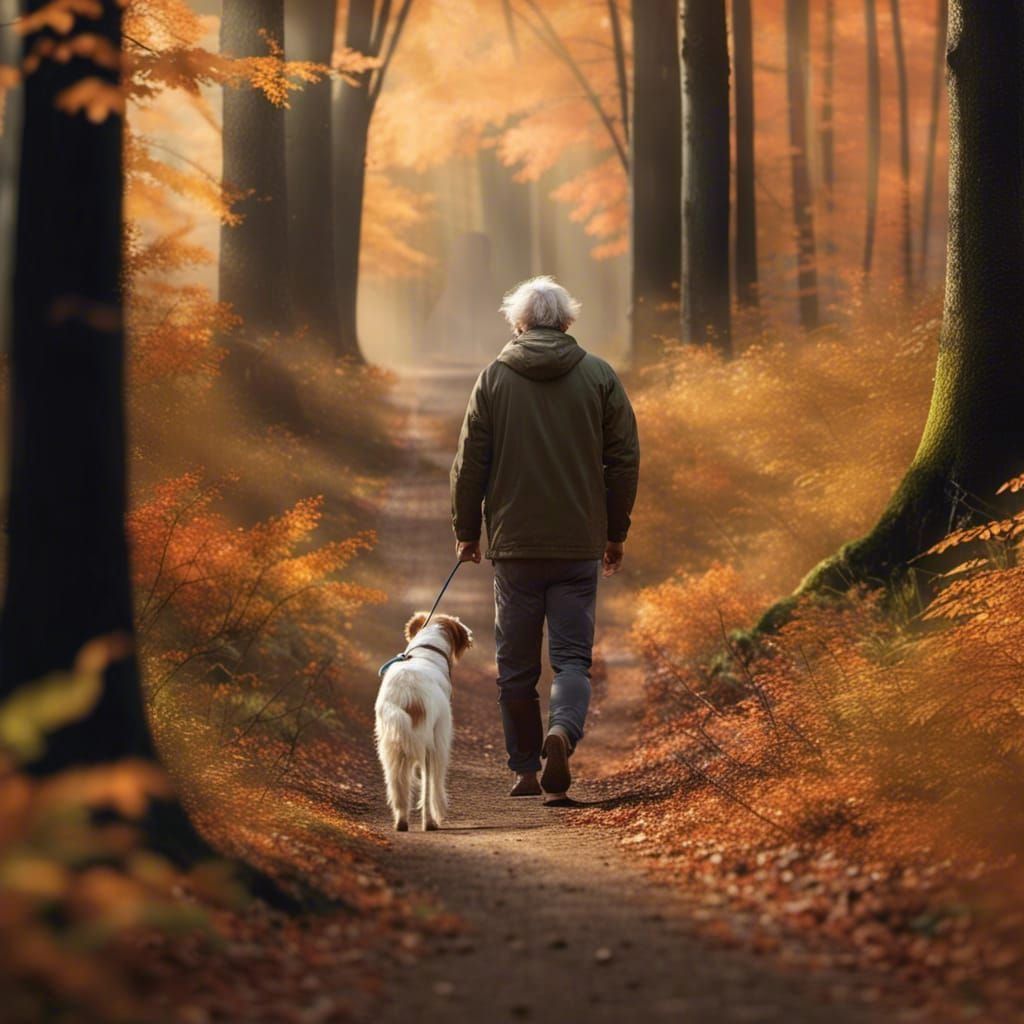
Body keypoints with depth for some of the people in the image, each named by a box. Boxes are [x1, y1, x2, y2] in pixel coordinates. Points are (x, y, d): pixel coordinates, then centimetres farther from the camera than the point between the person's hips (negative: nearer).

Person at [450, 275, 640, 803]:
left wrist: (467, 530, 12)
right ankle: (562, 732, -24)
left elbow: (470, 462, 1)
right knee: (572, 655, 3)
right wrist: (616, 533, 14)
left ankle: (525, 769, 15)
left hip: (514, 543, 0)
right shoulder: (600, 375, 3)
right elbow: (624, 460, 4)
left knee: (516, 664, 9)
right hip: (580, 543, 0)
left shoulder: (494, 378, 1)